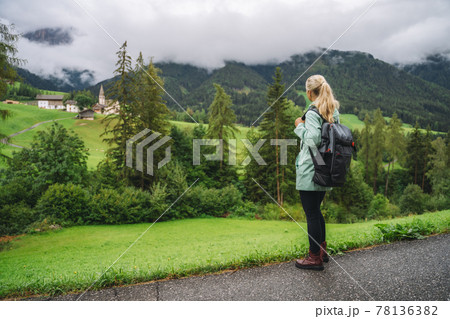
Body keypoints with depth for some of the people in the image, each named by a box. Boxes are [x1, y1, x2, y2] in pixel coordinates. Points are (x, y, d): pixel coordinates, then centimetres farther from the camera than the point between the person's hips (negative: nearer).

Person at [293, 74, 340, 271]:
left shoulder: (313, 112, -14)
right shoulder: (334, 111, 12)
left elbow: (313, 141, -24)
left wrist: (300, 127, -10)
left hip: (310, 171, -9)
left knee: (311, 214, 0)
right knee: (316, 211, 20)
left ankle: (315, 258, 11)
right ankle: (322, 250, 31)